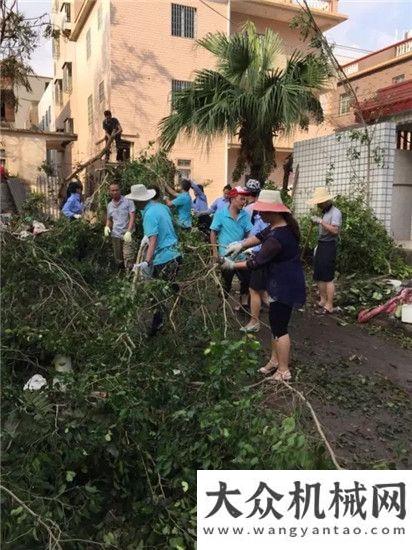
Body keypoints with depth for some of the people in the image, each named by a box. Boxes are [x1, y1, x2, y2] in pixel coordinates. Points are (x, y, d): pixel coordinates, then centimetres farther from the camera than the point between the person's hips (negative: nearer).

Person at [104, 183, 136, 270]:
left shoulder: (128, 201, -4)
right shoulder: (109, 205, 12)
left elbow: (132, 217, -9)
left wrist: (128, 232, -20)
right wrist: (107, 226, 2)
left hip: (127, 234, -5)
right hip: (115, 235, 5)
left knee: (128, 257, -14)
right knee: (118, 259, 10)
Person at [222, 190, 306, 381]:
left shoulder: (276, 238, -30)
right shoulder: (284, 223, 1)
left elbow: (257, 261, -21)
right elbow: (261, 235, 12)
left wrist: (232, 265, -9)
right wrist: (241, 244, -3)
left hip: (285, 286, -10)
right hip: (284, 283, 10)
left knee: (279, 327, 2)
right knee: (276, 323, 21)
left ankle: (283, 371, 16)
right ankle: (275, 359, 36)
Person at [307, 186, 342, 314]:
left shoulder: (335, 212, -12)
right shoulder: (323, 212, 14)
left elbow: (335, 230, -24)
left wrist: (321, 221, -24)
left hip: (329, 246, -9)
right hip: (321, 245, 9)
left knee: (328, 277, -6)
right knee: (318, 276, 13)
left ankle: (329, 306, 1)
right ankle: (323, 300, 26)